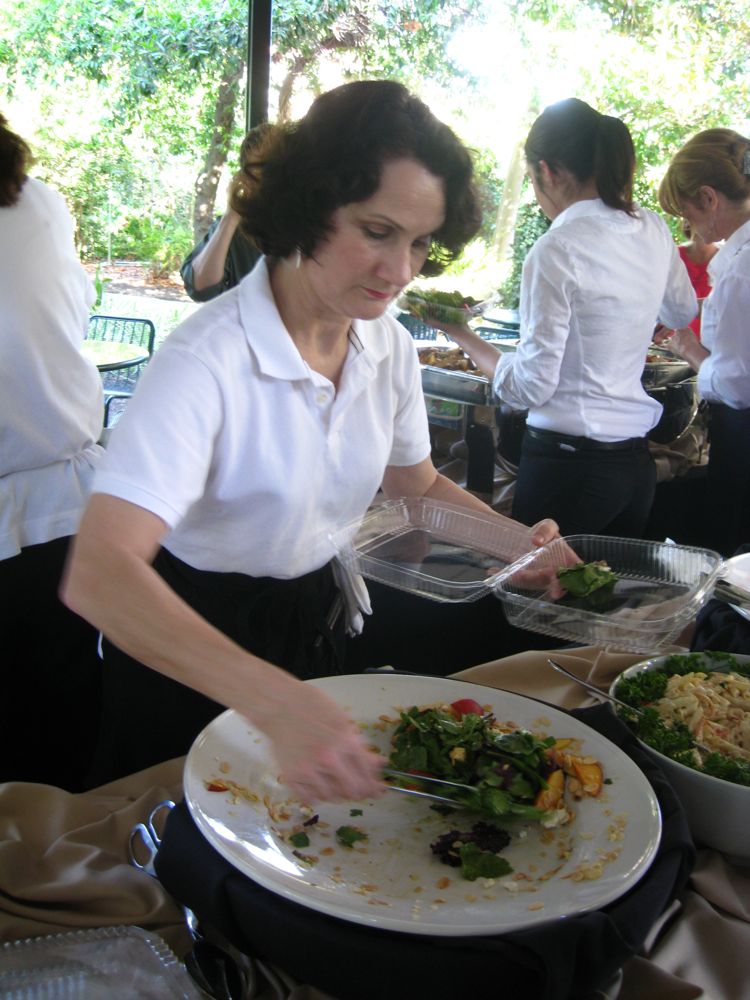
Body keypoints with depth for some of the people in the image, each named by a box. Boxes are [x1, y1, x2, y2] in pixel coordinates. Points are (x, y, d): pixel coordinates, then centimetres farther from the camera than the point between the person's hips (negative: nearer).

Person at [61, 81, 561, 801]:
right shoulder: (207, 360, -32)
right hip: (187, 647, -5)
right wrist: (278, 700, -56)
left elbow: (416, 485, 8)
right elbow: (98, 576, -43)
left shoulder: (389, 346, -10)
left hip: (317, 622, 6)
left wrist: (516, 542, -10)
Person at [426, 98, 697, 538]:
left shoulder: (557, 250, -16)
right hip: (637, 461, 7)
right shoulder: (653, 231, 5)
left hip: (568, 465, -7)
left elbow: (530, 386, -14)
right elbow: (684, 312, 26)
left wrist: (463, 336, -2)